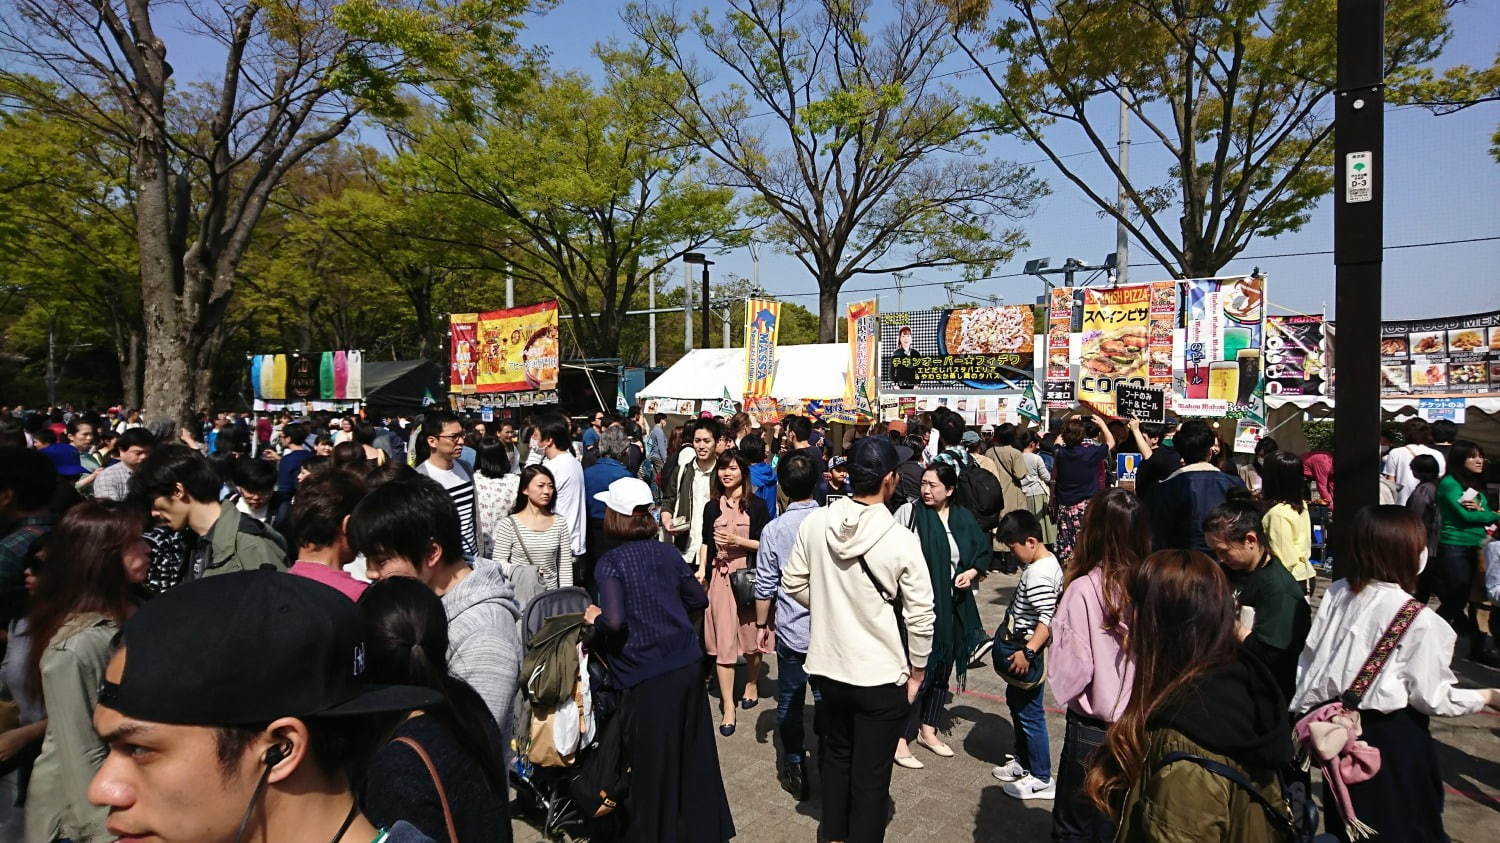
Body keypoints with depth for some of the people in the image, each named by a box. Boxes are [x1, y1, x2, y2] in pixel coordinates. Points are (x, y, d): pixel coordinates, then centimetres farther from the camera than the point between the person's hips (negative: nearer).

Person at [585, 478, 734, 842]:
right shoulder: (667, 552, 3)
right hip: (688, 665, 5)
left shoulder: (610, 562, -12)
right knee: (694, 753, 19)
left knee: (653, 761, 11)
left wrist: (595, 618, -3)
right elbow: (699, 599, 10)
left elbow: (614, 621, -23)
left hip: (648, 675, -5)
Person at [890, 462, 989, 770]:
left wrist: (972, 572, -3)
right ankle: (900, 738, 7)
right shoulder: (910, 512, -11)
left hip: (953, 605, 6)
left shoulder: (964, 518, 4)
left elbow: (983, 551, 15)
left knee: (943, 667, 16)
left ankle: (928, 729, 33)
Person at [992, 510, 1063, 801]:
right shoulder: (1048, 562, 6)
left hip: (1029, 653, -11)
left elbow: (1048, 620, -31)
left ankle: (1042, 779, 12)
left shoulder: (1038, 574, -25)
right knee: (1016, 701, 23)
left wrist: (1027, 652, -30)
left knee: (1029, 712, 0)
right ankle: (1023, 762, 37)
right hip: (1023, 648, 11)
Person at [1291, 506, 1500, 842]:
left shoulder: (1336, 594, -6)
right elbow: (1432, 699, -12)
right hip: (1393, 737, -5)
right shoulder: (1422, 621, -20)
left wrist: (1302, 714, 11)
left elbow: (1309, 661, -1)